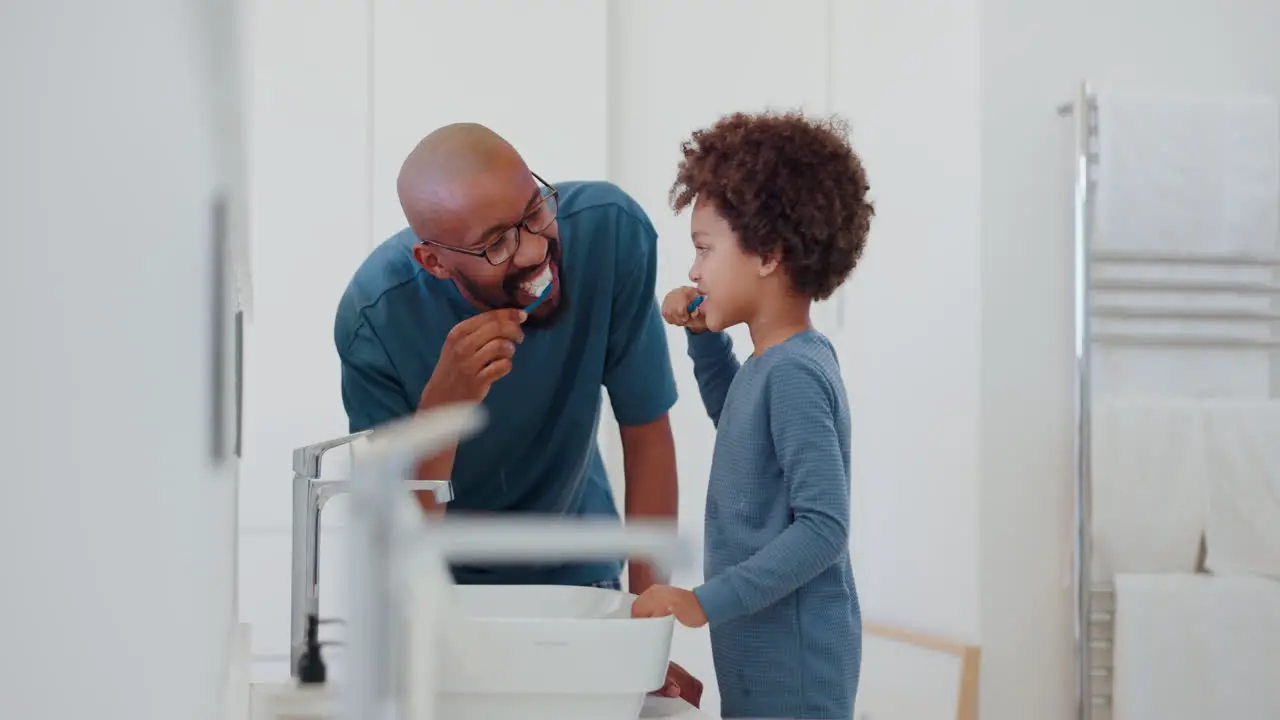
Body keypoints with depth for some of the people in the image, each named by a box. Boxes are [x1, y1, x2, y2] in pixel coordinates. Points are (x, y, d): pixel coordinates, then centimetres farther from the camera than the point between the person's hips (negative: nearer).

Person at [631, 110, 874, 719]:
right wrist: (704, 337, 19)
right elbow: (737, 420, 34)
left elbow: (824, 527, -24)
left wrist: (707, 601, -25)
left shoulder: (795, 374, -19)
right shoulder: (774, 363, 9)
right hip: (755, 660, 9)